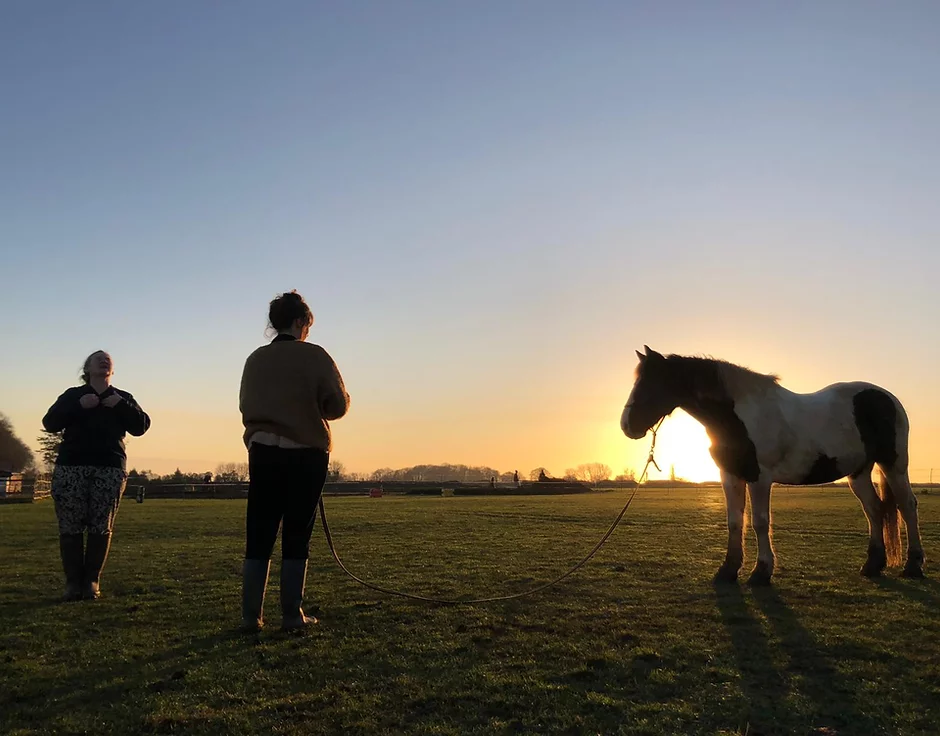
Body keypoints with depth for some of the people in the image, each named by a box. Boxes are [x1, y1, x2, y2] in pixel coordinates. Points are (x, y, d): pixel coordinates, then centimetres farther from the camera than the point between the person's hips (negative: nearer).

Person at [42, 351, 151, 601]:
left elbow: (141, 426, 5)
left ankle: (92, 581, 4)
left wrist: (122, 406, -9)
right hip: (71, 467, 0)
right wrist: (78, 406, -12)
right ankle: (73, 581, 2)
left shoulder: (122, 398, 16)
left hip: (110, 468, 1)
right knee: (70, 526, -4)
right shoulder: (73, 395, 13)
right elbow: (50, 422, 1)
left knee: (102, 527, -3)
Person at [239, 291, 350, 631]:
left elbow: (245, 406, 9)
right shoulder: (315, 356, -6)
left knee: (258, 538, 8)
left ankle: (251, 615, 9)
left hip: (262, 453, 3)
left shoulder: (255, 359, 5)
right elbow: (338, 405, -8)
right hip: (306, 455, -3)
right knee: (296, 538, 5)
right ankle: (292, 615, 8)